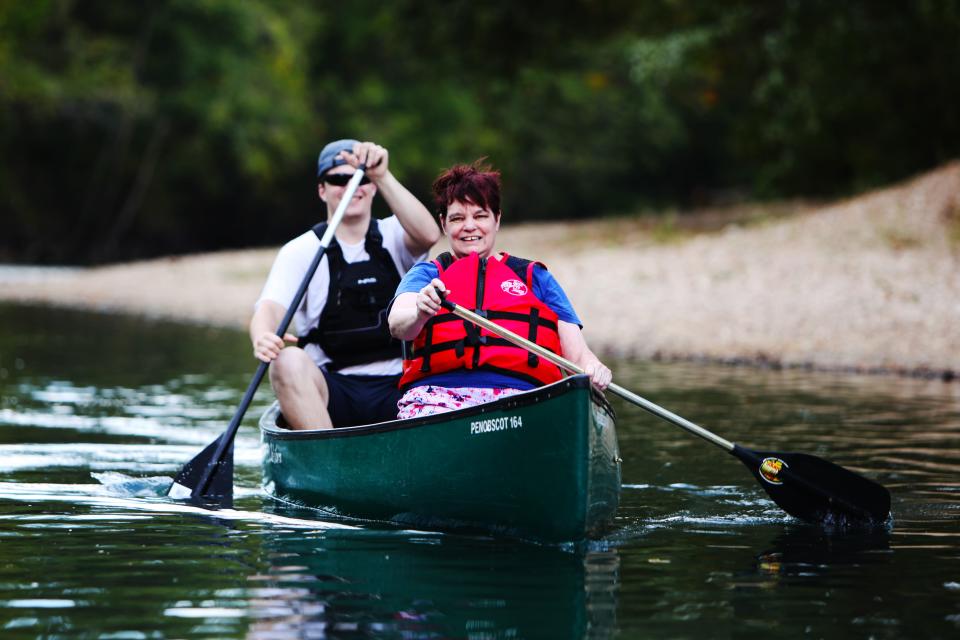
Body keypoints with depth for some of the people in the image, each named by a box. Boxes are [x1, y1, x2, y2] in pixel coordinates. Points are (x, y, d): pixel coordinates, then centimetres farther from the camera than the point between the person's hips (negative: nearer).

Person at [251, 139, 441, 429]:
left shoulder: (393, 236, 11)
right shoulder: (300, 251, 5)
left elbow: (428, 235, -13)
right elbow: (270, 307, -12)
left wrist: (383, 176, -24)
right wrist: (262, 337, -37)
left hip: (398, 388, 1)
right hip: (333, 391, -1)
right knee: (288, 361, -33)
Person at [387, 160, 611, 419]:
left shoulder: (535, 277, 25)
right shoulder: (427, 274, 22)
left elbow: (578, 353, 16)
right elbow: (398, 325, -1)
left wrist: (592, 369, -9)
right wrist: (420, 313, -26)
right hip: (437, 394, 0)